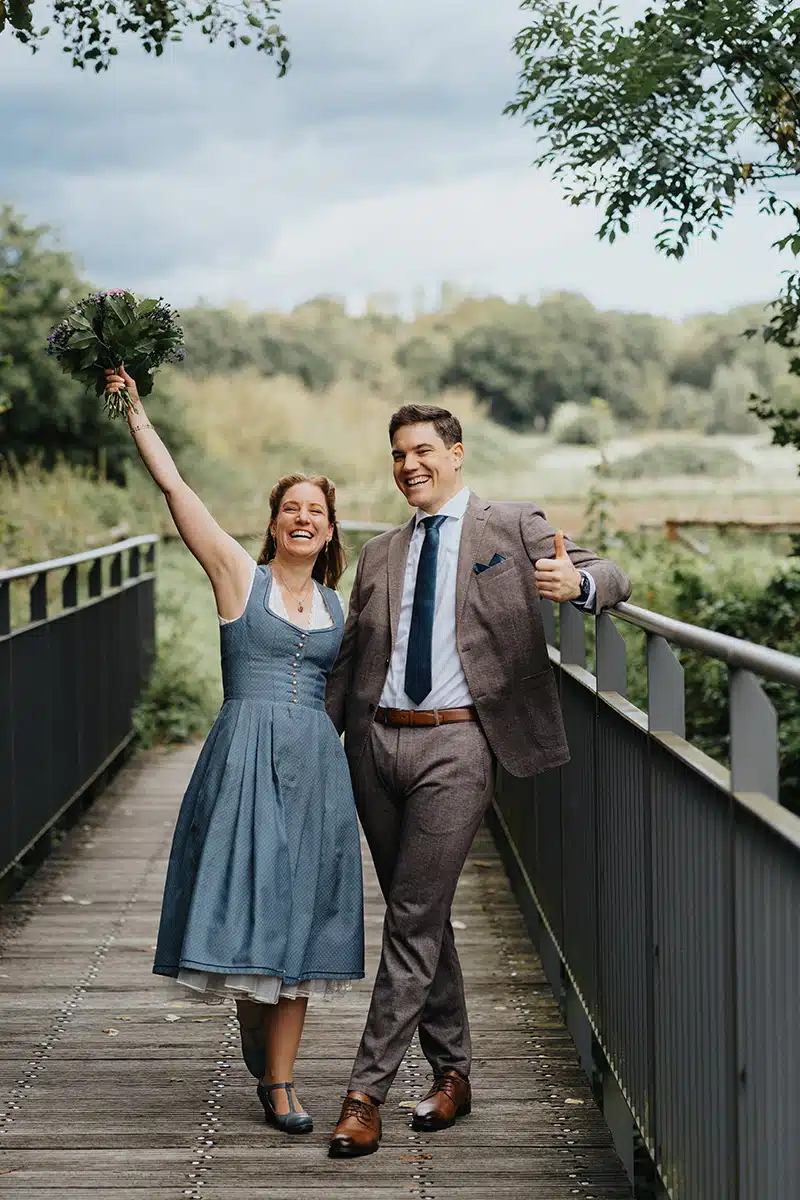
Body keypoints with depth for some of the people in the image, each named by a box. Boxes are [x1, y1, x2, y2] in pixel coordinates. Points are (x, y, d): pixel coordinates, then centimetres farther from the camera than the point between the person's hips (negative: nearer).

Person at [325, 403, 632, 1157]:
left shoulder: (512, 529, 4)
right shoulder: (379, 555, 17)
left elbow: (610, 576, -5)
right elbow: (347, 662, 18)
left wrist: (577, 583, -30)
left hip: (454, 742, -5)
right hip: (376, 741, 5)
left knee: (415, 918, -8)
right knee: (419, 916, 11)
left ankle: (366, 1094, -5)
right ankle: (451, 1073, 24)